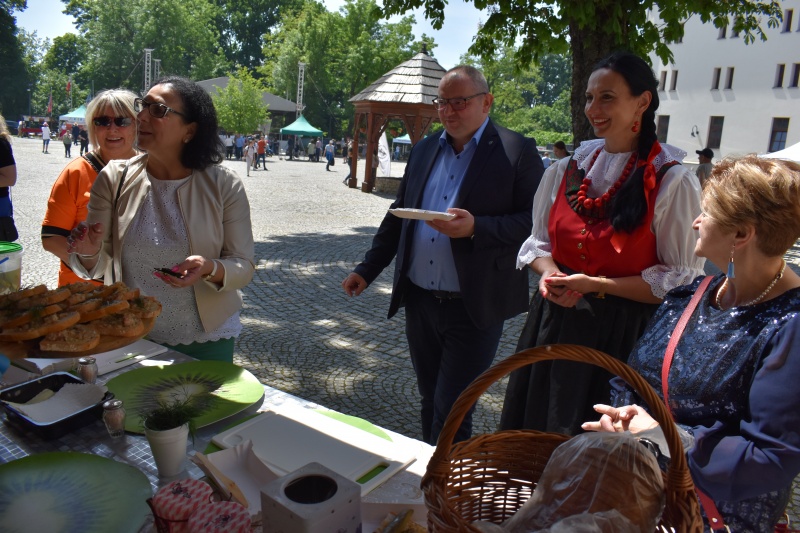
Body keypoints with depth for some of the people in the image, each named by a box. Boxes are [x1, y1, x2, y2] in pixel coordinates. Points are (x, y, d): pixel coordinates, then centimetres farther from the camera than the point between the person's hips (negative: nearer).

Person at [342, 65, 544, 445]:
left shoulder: (516, 151, -6)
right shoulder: (424, 150, 12)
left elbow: (534, 222, -11)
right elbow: (398, 216, 17)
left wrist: (476, 227, -25)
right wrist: (367, 269, 14)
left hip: (474, 308, -5)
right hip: (420, 300, 6)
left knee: (450, 412, 1)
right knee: (430, 402, 18)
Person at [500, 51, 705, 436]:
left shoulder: (672, 182, -9)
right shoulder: (568, 170, 6)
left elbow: (682, 277, -9)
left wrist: (595, 284, -18)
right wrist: (549, 271, -9)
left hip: (621, 335, -4)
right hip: (554, 322, 5)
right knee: (534, 435, 15)